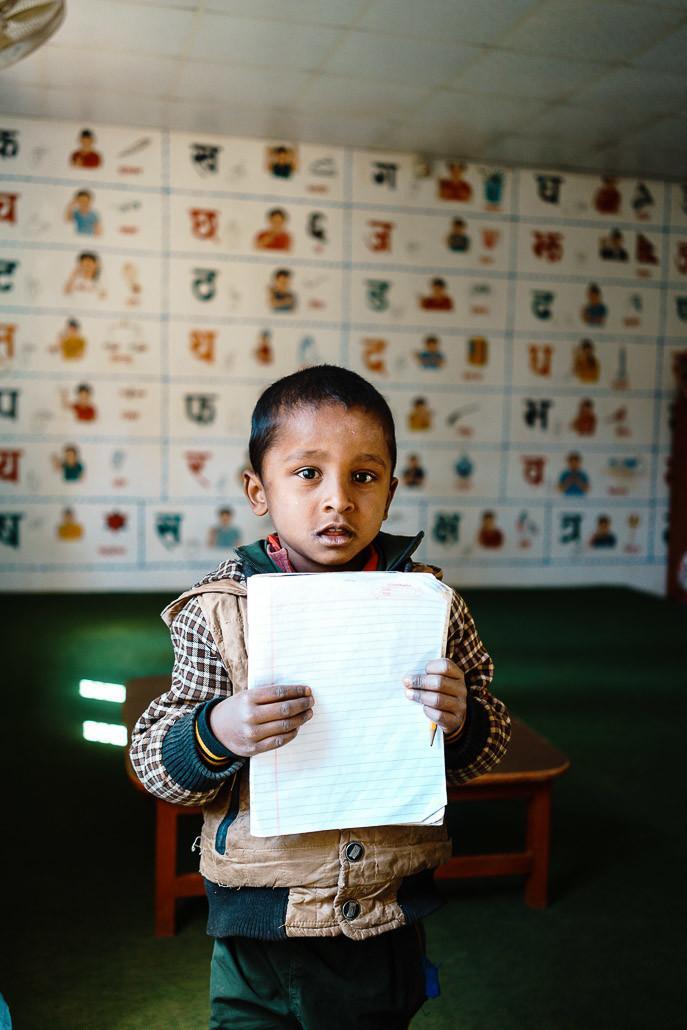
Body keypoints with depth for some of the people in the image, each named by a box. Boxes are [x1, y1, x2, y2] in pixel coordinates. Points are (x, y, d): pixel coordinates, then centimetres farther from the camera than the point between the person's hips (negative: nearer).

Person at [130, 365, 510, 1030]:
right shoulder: (220, 609, -12)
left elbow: (486, 749, 3)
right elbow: (154, 762, -7)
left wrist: (461, 723, -18)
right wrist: (216, 734, -26)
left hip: (390, 917, 2)